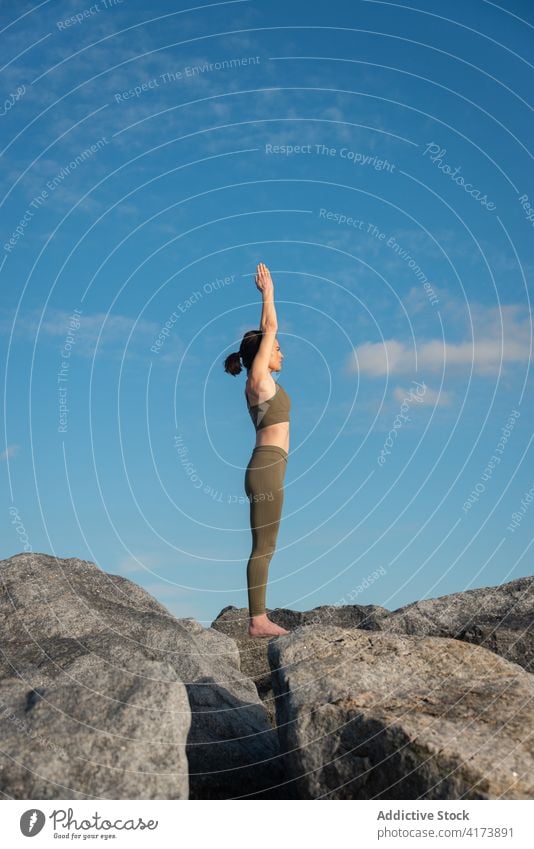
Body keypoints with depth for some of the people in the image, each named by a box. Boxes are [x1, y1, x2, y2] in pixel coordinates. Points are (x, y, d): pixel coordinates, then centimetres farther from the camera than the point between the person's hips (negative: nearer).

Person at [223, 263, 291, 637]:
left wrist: (267, 297, 29)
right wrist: (267, 293, 5)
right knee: (263, 547, -7)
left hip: (269, 467, 10)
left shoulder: (262, 380, 17)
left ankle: (259, 618, 12)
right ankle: (257, 620, -3)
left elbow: (266, 332, 26)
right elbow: (271, 329, -4)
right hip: (267, 468, -10)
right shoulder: (259, 379, -7)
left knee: (265, 547, 9)